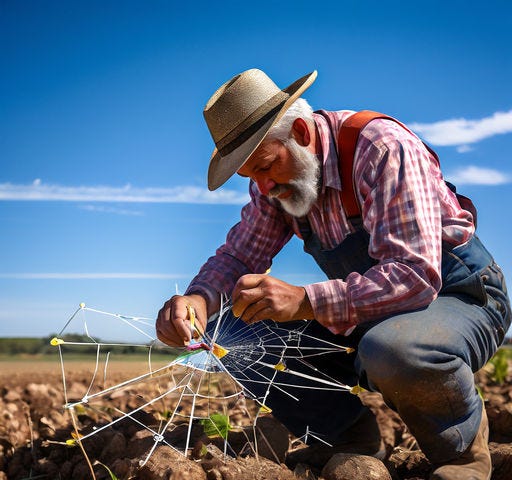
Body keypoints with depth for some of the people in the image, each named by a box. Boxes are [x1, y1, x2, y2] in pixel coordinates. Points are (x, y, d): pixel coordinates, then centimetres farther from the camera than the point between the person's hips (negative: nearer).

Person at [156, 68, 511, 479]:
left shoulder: (382, 149, -25)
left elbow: (415, 276, -33)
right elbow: (238, 256, 0)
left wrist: (305, 301, -41)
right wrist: (198, 298, -23)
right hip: (365, 316, 7)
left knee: (392, 353, -41)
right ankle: (348, 436, 4)